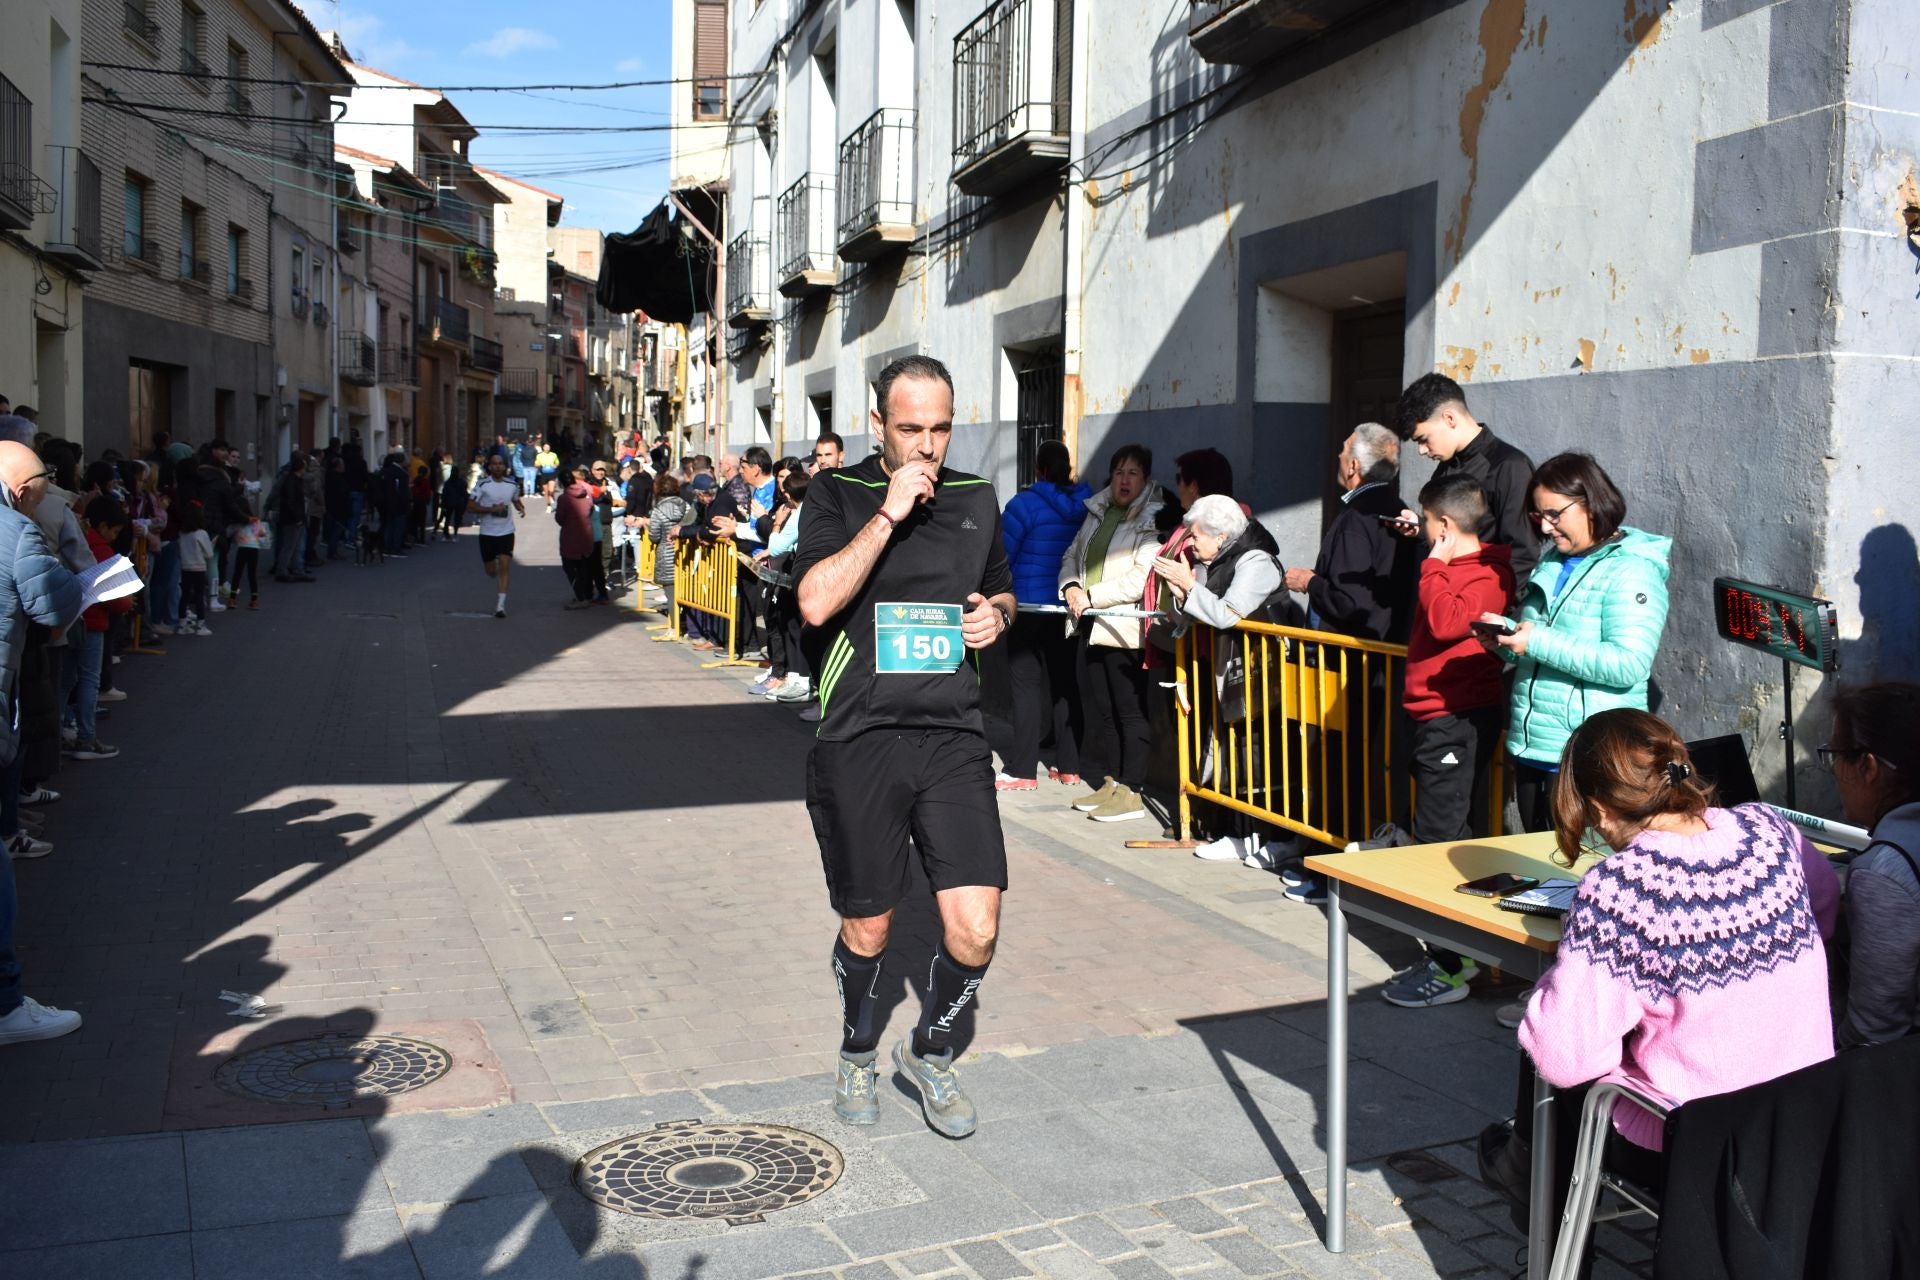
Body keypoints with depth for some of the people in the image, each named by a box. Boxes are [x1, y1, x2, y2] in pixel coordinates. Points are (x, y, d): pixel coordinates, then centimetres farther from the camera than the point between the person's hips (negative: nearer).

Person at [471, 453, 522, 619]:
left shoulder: (511, 485, 4)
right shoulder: (483, 485, -5)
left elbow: (516, 501, 20)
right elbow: (473, 507, -6)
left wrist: (521, 509, -3)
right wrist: (491, 509, -20)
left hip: (506, 532, 1)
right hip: (487, 532, -1)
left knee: (504, 566, -12)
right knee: (491, 570, 7)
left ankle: (500, 604, -13)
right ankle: (500, 587, 43)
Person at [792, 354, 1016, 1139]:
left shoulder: (977, 499, 11)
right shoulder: (838, 494, -1)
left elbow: (1001, 592, 26)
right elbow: (816, 601, -17)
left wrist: (996, 616, 3)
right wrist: (889, 512, -19)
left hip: (953, 735, 3)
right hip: (860, 741, -2)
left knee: (975, 929, -5)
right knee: (867, 931, 11)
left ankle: (930, 1051, 24)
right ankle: (858, 1053, 39)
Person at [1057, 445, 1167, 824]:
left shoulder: (1153, 521, -11)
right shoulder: (1097, 512, 14)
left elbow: (1141, 579, -19)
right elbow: (1072, 555, 20)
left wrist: (1091, 596, -14)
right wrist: (1071, 586, -1)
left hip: (1125, 632, -8)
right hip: (1091, 627, 8)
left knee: (1130, 713, -1)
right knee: (1098, 711, 13)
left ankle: (1130, 793, 4)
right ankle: (1109, 784, 23)